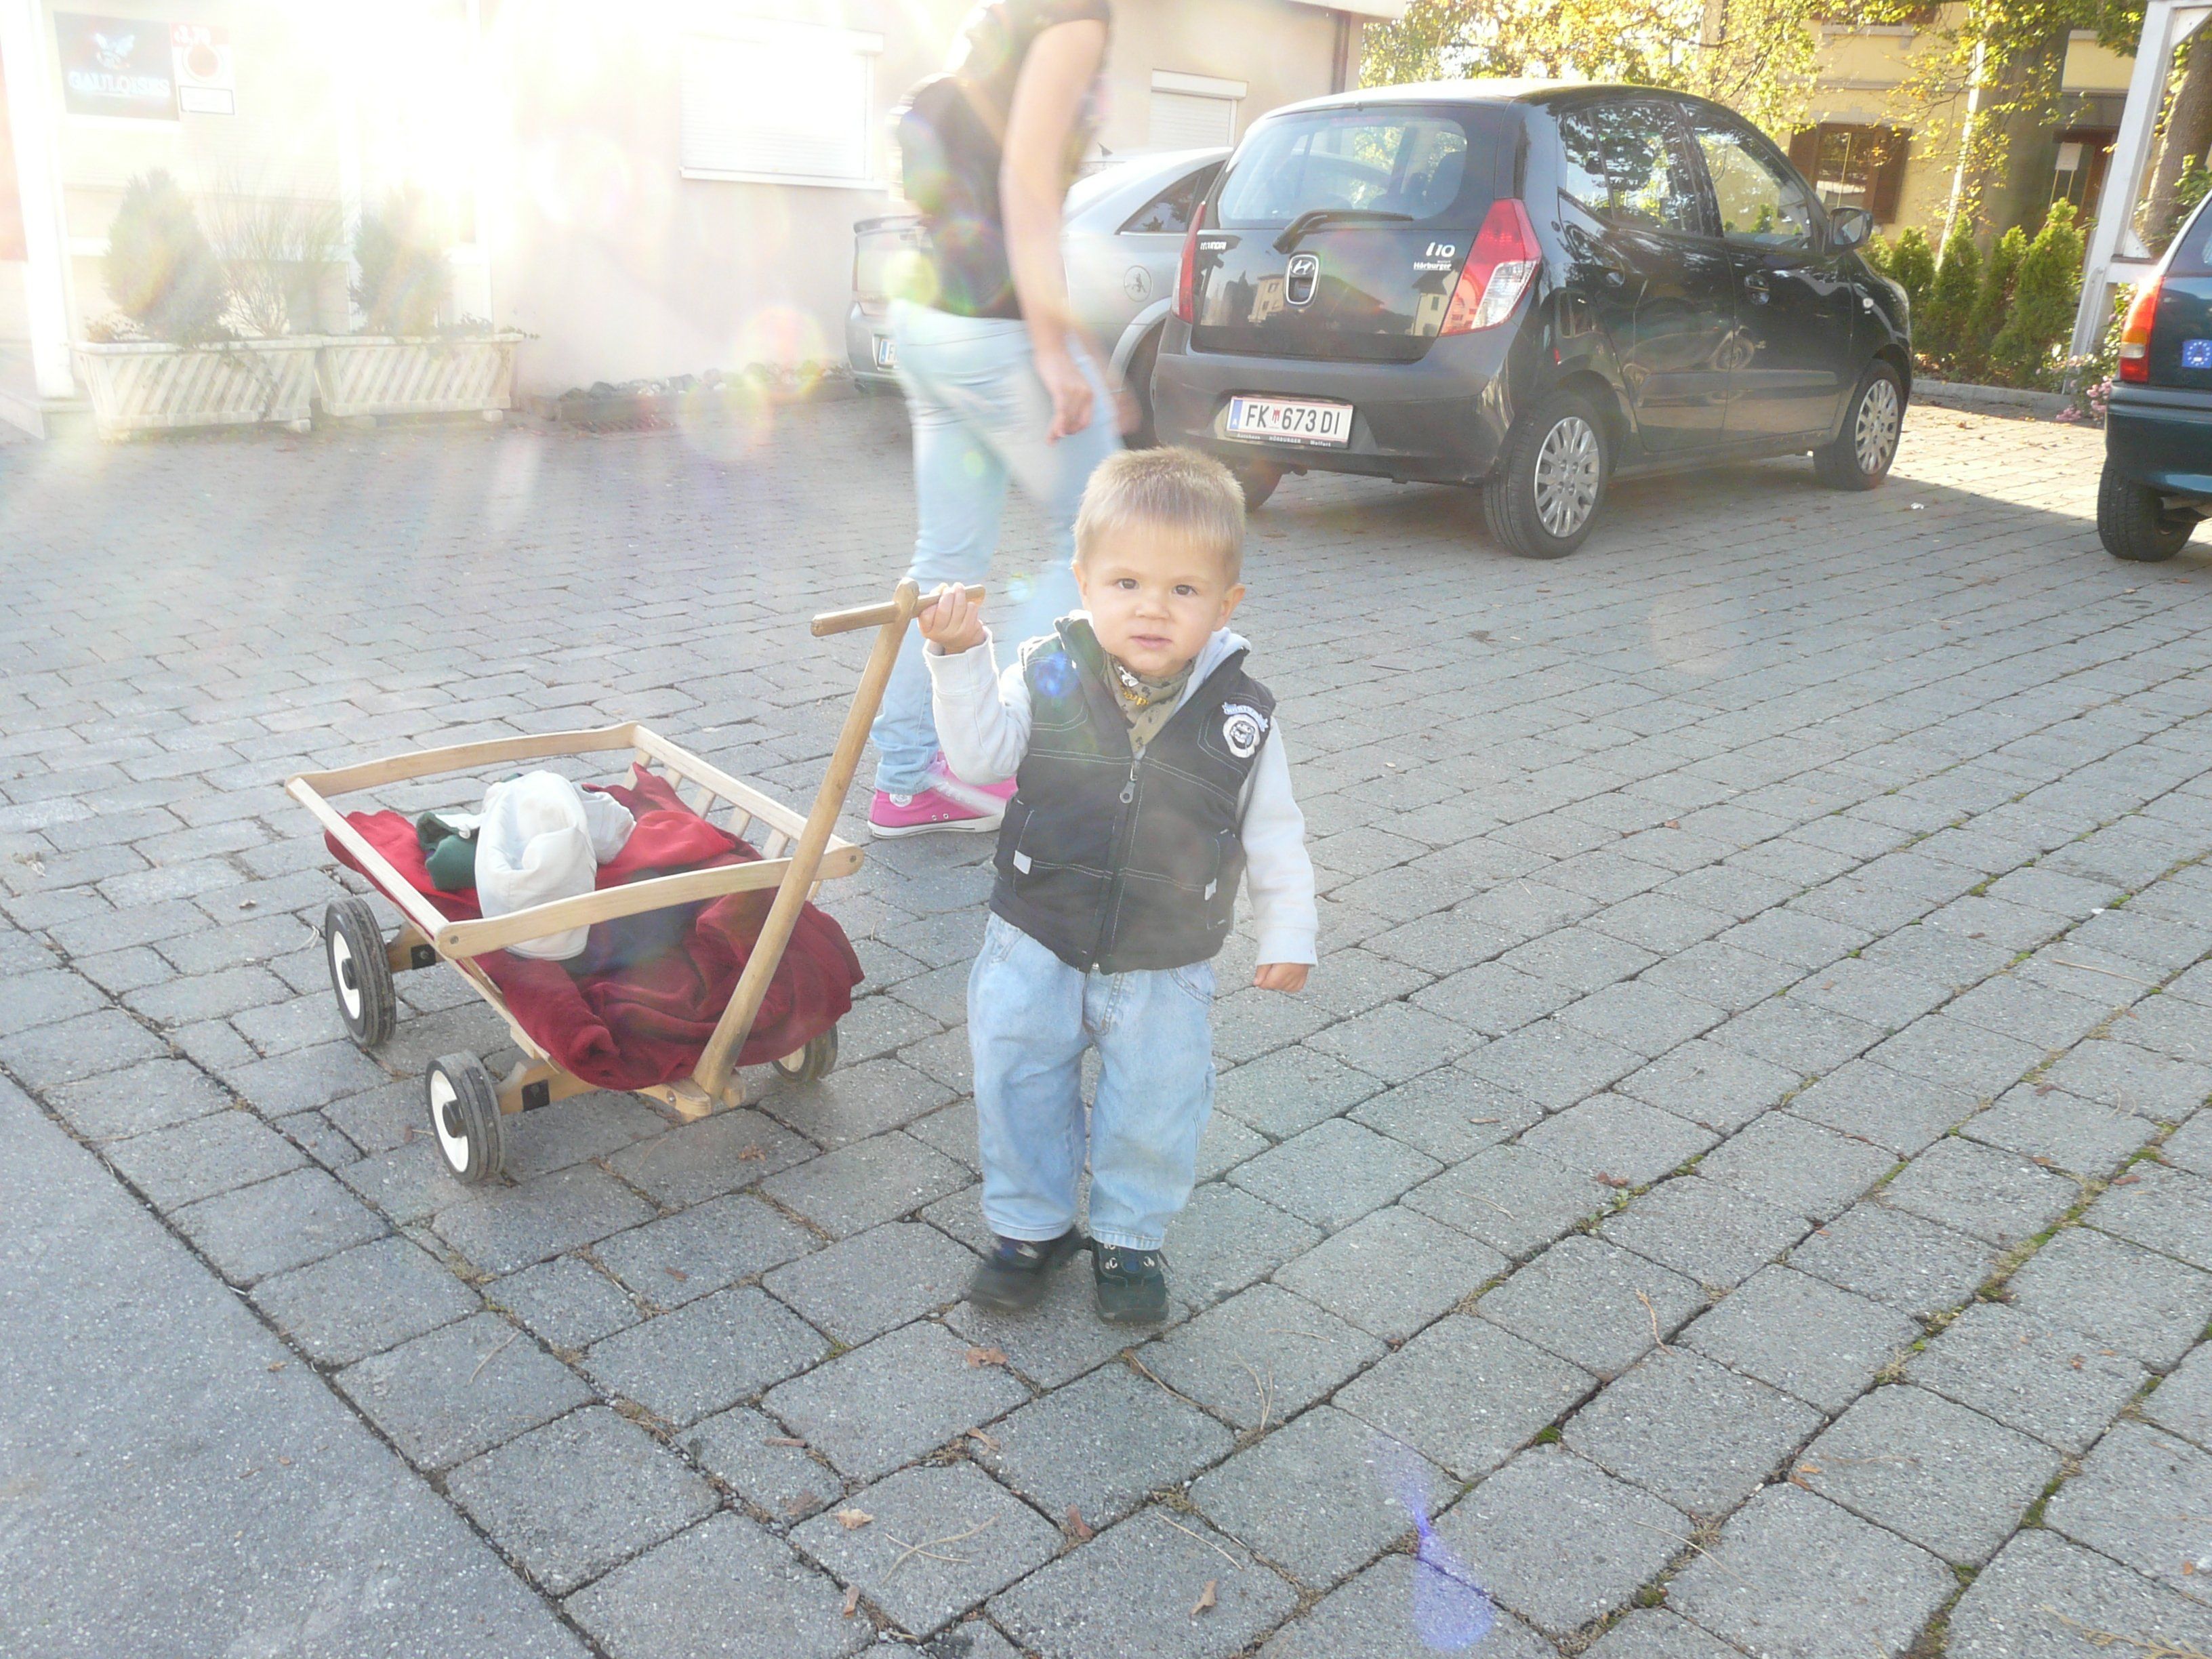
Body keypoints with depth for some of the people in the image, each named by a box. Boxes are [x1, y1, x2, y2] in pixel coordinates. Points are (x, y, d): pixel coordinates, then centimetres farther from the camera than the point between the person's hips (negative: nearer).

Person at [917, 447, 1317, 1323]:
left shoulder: (1241, 717, -9)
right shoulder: (1046, 677, -10)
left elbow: (1274, 837, 0)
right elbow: (980, 755, -12)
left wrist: (1288, 935, 1)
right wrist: (959, 661, -22)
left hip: (1166, 968, 0)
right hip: (1035, 947, 1)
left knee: (1155, 1110, 11)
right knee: (1019, 1087, 12)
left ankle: (1129, 1238, 35)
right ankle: (1030, 1225, 35)